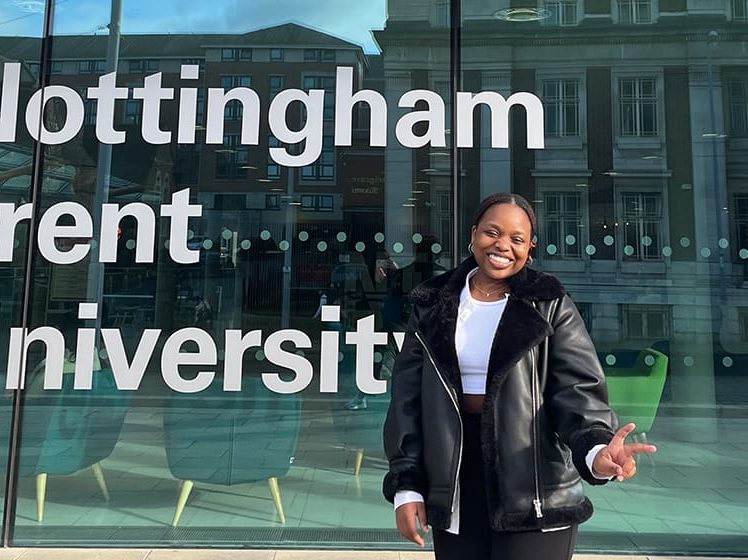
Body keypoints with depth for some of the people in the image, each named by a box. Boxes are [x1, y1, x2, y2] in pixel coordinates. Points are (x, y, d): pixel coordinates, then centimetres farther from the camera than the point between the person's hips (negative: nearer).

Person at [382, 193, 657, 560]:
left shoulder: (550, 305, -3)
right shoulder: (432, 306, 4)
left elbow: (578, 390, -11)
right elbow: (408, 398, 3)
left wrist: (595, 448, -32)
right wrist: (406, 485, -1)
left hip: (534, 496, -2)